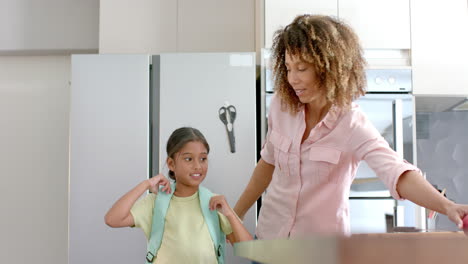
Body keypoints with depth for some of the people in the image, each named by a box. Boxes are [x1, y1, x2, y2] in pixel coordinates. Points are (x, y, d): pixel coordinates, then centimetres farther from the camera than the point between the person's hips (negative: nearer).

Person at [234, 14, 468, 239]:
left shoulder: (354, 126, -20)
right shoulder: (281, 106, -7)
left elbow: (397, 172, -33)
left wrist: (447, 206, -50)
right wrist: (236, 214, 12)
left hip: (321, 244, -3)